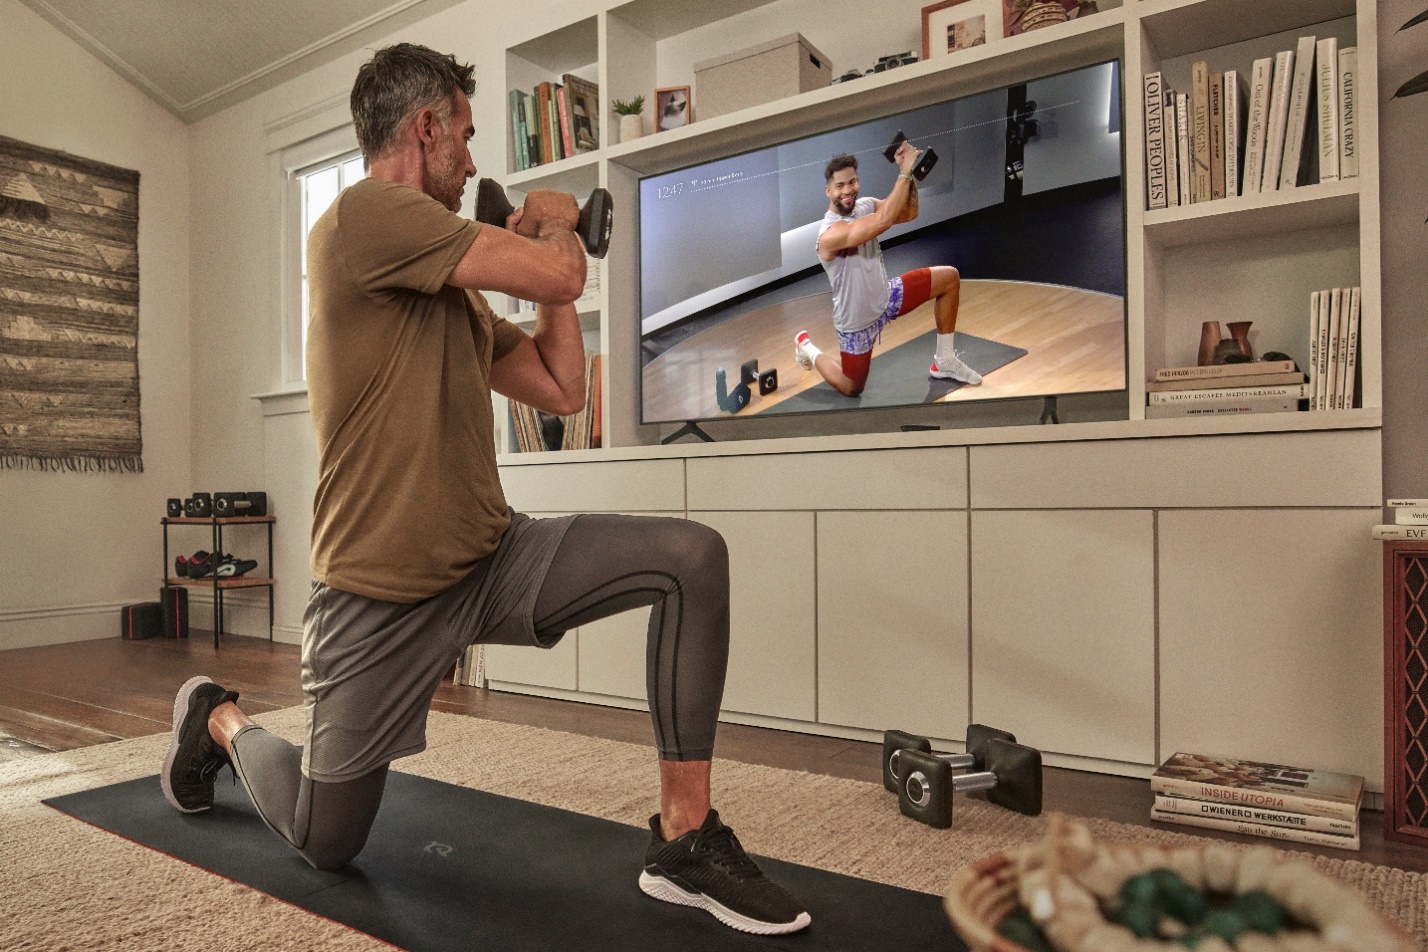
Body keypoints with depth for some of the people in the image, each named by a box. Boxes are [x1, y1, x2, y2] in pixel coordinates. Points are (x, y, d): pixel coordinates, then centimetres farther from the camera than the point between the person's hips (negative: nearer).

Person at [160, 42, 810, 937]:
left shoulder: (455, 290, 12)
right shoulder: (364, 215, -14)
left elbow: (562, 386, 13)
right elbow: (560, 274, -22)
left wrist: (544, 245, 15)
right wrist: (555, 224, 1)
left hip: (492, 560, 7)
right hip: (385, 596, -7)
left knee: (692, 558, -16)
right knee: (326, 842, 12)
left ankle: (685, 841, -9)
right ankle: (220, 719, 43)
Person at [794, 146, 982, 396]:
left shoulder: (864, 205, -8)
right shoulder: (830, 234, -34)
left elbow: (908, 214, 2)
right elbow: (884, 221, -47)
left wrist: (909, 173, -14)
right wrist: (904, 172, -41)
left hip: (885, 297, 7)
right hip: (858, 321, -7)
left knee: (950, 278, 2)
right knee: (851, 389, 8)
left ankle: (944, 361, 13)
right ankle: (807, 348, 35)